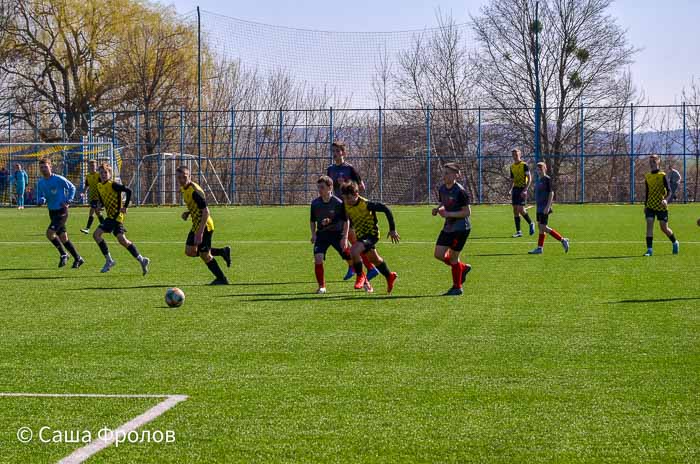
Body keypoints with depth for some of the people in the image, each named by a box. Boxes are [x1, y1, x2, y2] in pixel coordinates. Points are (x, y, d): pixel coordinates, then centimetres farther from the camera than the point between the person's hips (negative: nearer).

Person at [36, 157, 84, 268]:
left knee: (49, 233, -19)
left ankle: (63, 254, -1)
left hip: (62, 211, -7)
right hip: (52, 212, 7)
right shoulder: (41, 183, 6)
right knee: (63, 237, 8)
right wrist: (42, 200, -10)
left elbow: (72, 188, -2)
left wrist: (67, 201, -12)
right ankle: (78, 259, 19)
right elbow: (41, 197, 14)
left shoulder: (58, 179, -12)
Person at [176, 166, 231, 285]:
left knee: (204, 255, -1)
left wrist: (200, 232, -30)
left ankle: (222, 279, 14)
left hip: (204, 226, -10)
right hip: (196, 225, 10)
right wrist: (188, 212, 1)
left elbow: (206, 211, -27)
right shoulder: (184, 189, 6)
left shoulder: (195, 191, -24)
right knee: (190, 251, 12)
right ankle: (222, 252, 21)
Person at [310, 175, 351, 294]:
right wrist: (313, 234, -2)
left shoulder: (338, 203, -14)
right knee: (318, 258, -19)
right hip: (321, 234, 2)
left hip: (337, 234, -2)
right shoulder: (315, 203, -4)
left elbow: (346, 221, -6)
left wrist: (345, 237, -11)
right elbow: (312, 221, 11)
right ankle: (321, 286, -5)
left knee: (351, 259, 0)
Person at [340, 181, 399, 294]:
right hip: (361, 235, 7)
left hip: (372, 234, -7)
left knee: (353, 251, -28)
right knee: (374, 259, 22)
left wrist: (392, 229, -17)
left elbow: (386, 210, -22)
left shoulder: (366, 204, -26)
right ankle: (390, 277, 46)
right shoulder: (346, 205, -8)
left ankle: (360, 276, -6)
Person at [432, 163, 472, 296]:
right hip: (448, 227, 8)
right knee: (439, 254, 3)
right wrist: (438, 209, -3)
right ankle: (463, 268, 26)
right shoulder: (442, 189, 4)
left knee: (453, 257, -2)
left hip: (461, 228, -8)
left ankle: (457, 287, 14)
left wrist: (449, 214, -24)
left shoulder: (460, 191, -19)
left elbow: (467, 212, -17)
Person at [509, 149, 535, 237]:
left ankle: (531, 224, 9)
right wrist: (511, 190, 12)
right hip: (515, 189, 7)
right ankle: (518, 232, 5)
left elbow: (529, 178, -10)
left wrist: (525, 190, -19)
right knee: (515, 210, 2)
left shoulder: (524, 165, -6)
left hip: (522, 189, -7)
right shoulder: (512, 167, 14)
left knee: (521, 209, -15)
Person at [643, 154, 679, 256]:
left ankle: (675, 243, 30)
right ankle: (649, 249, -12)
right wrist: (645, 205, 18)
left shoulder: (662, 176, -8)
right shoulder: (647, 176, 9)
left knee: (664, 228, 2)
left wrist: (666, 200, -31)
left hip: (661, 206, -4)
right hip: (650, 206, 4)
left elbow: (669, 191, -12)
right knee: (649, 224, -12)